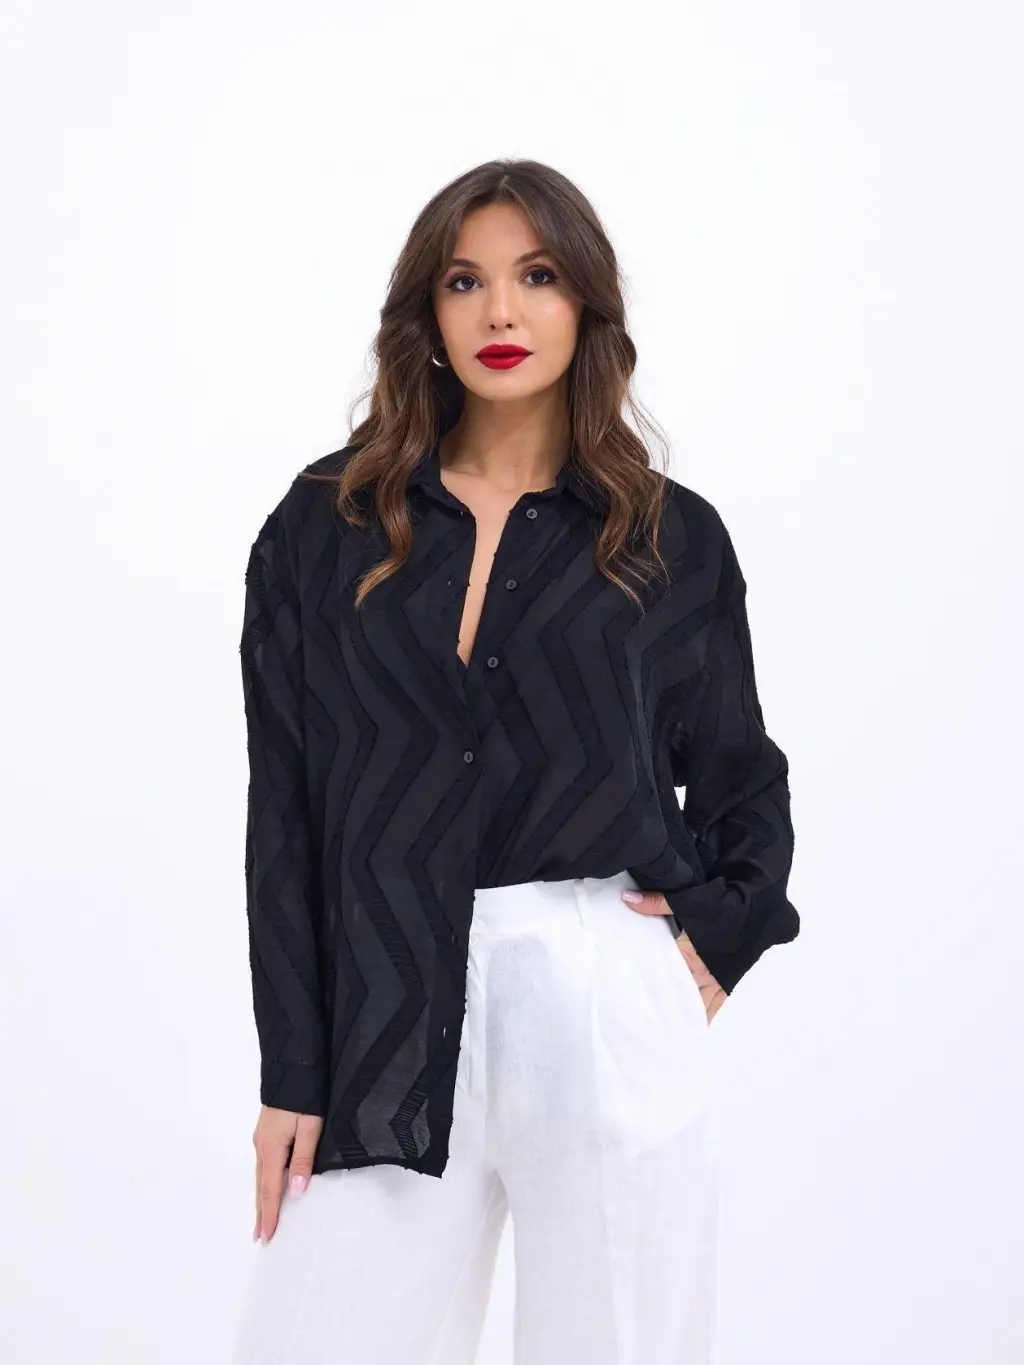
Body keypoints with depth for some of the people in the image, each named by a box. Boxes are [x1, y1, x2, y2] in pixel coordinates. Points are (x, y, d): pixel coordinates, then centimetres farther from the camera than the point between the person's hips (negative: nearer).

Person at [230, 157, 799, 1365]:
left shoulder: (674, 538, 5)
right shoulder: (327, 526, 5)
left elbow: (746, 787, 16)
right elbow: (286, 812, 4)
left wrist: (716, 943, -2)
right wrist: (291, 1075, 0)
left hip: (609, 1015, 0)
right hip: (387, 1026, 1)